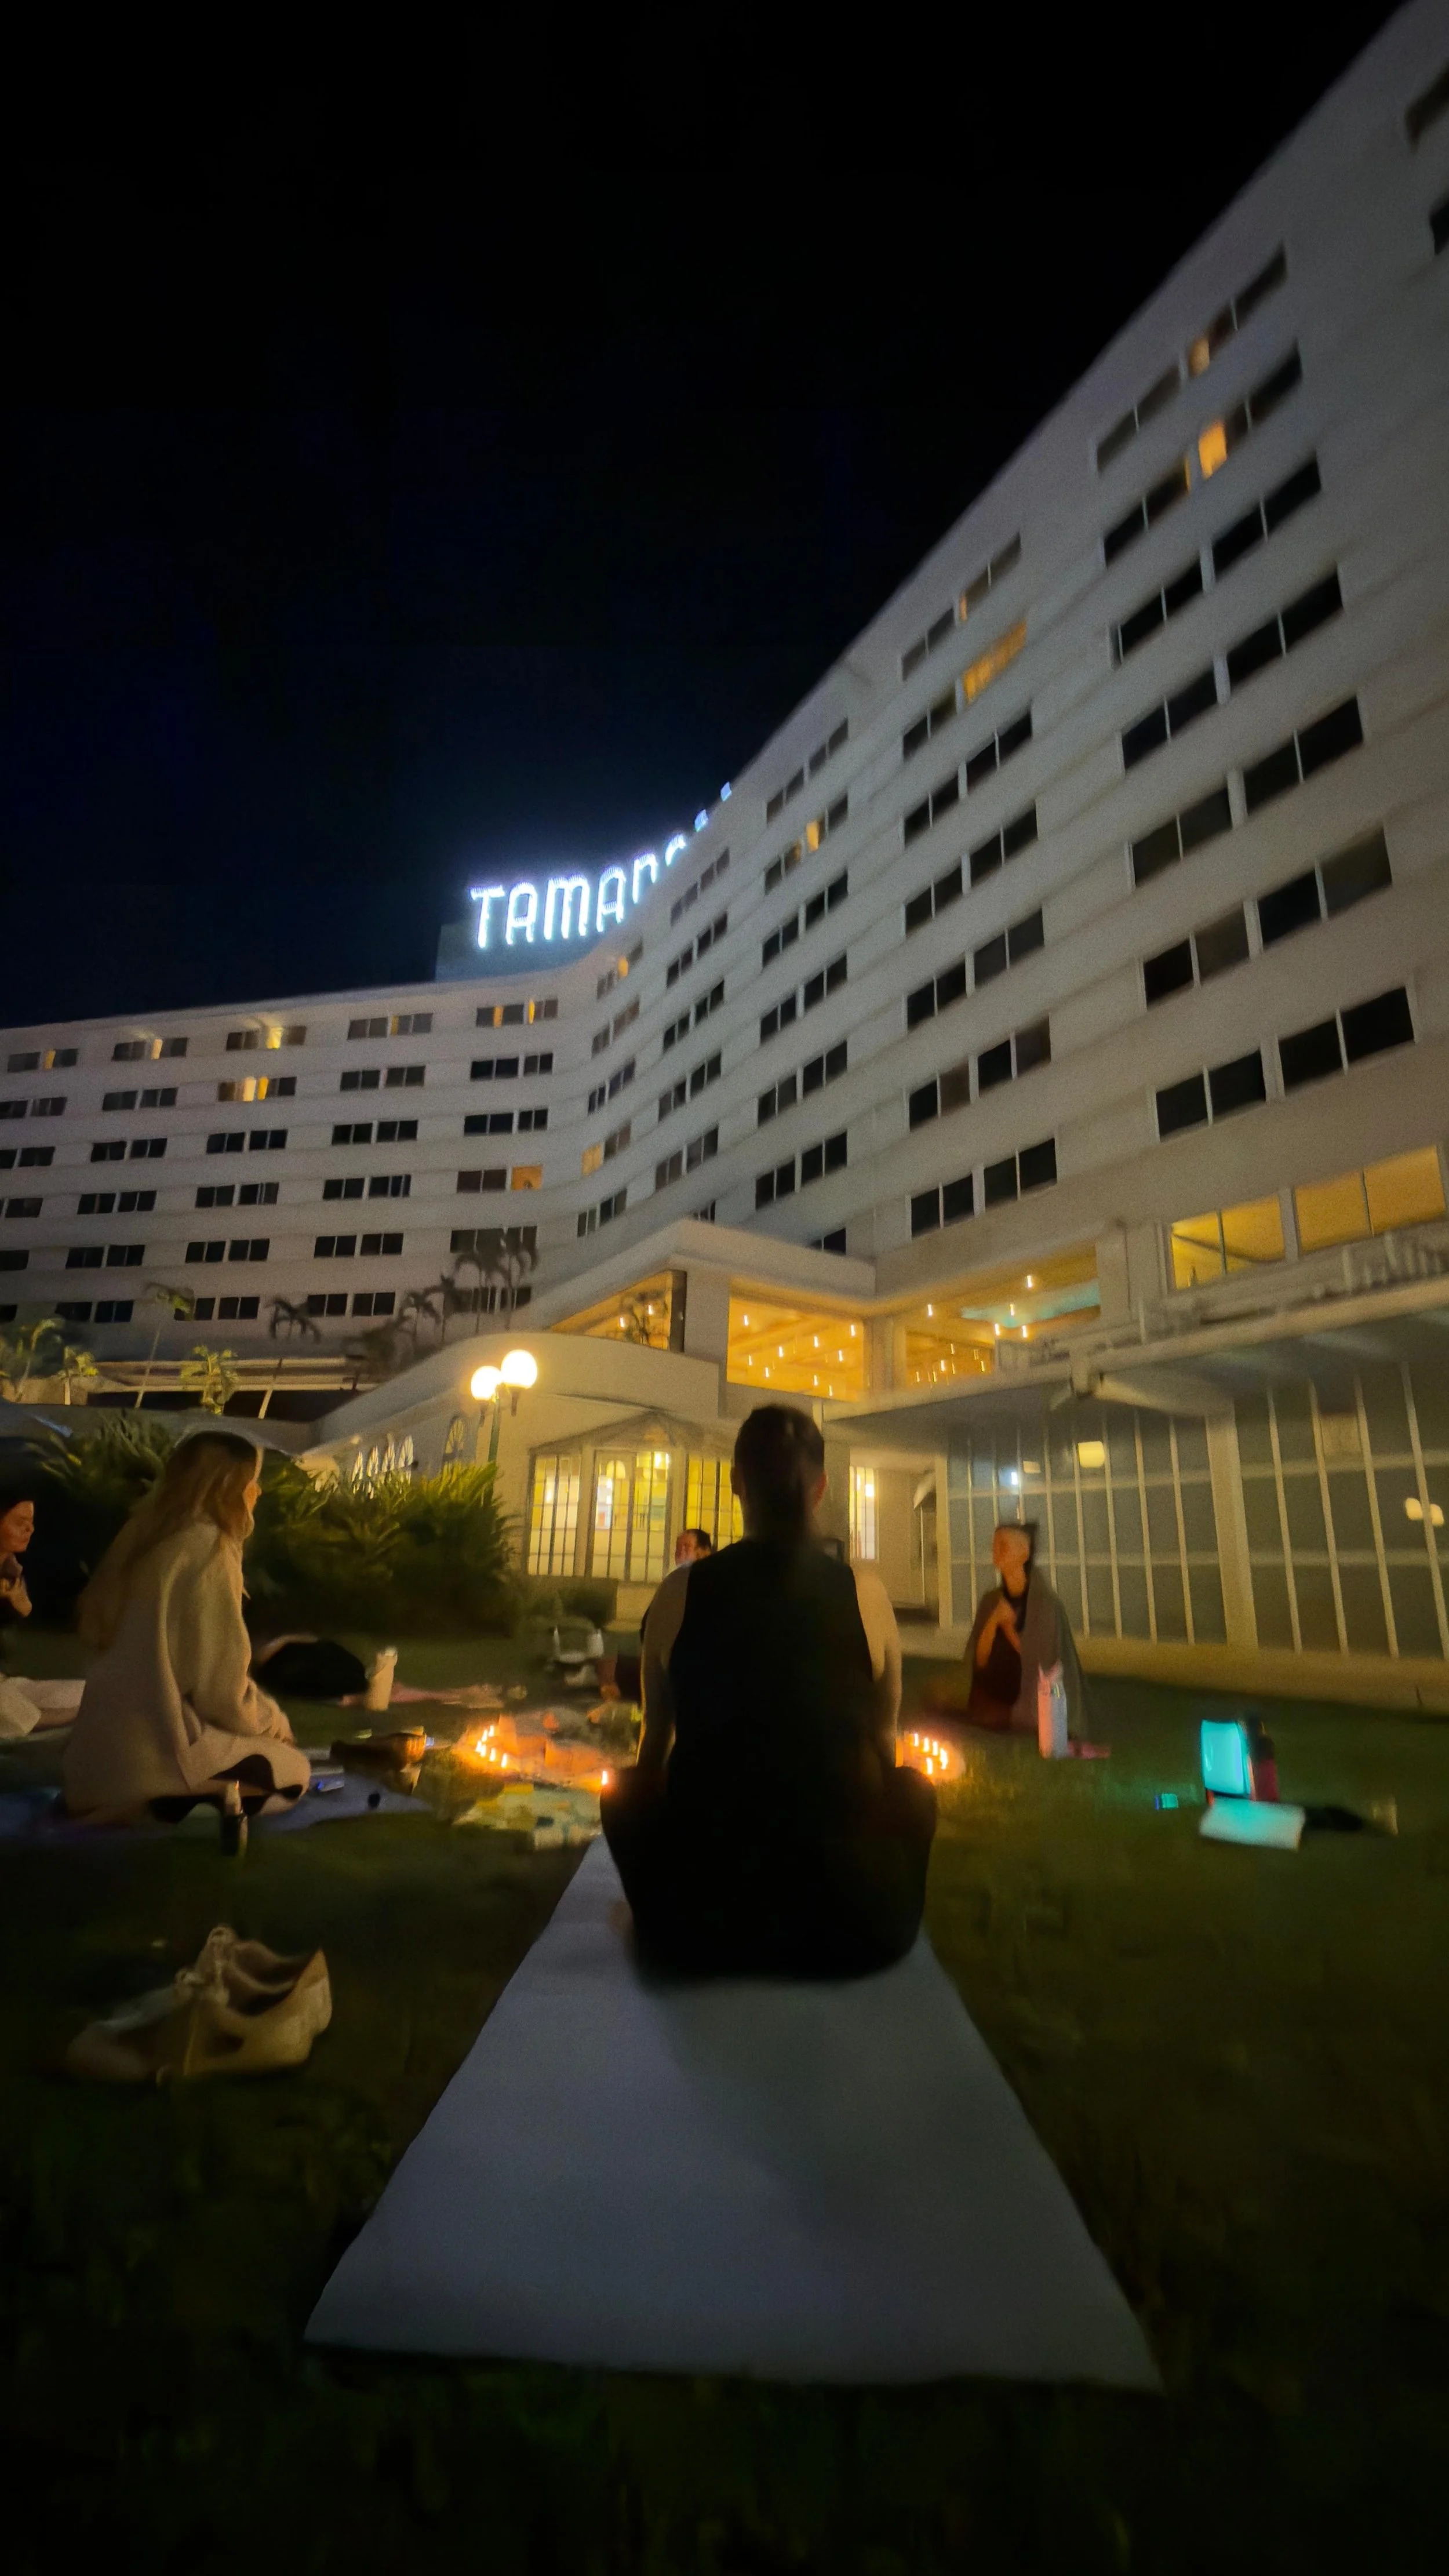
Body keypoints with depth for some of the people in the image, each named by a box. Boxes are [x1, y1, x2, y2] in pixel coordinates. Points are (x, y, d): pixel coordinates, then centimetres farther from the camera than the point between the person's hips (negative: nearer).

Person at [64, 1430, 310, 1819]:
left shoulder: (150, 1537, 6)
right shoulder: (209, 1547, -20)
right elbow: (220, 1682, -19)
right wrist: (273, 1721, 2)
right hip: (154, 1743, -8)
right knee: (292, 1771, 10)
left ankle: (130, 1801, 7)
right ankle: (157, 1803, -6)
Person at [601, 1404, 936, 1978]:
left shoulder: (681, 1589, -5)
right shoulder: (864, 1591, -5)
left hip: (696, 1924, 0)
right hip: (855, 1924, 1)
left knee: (625, 1790, 25)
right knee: (913, 1787, 26)